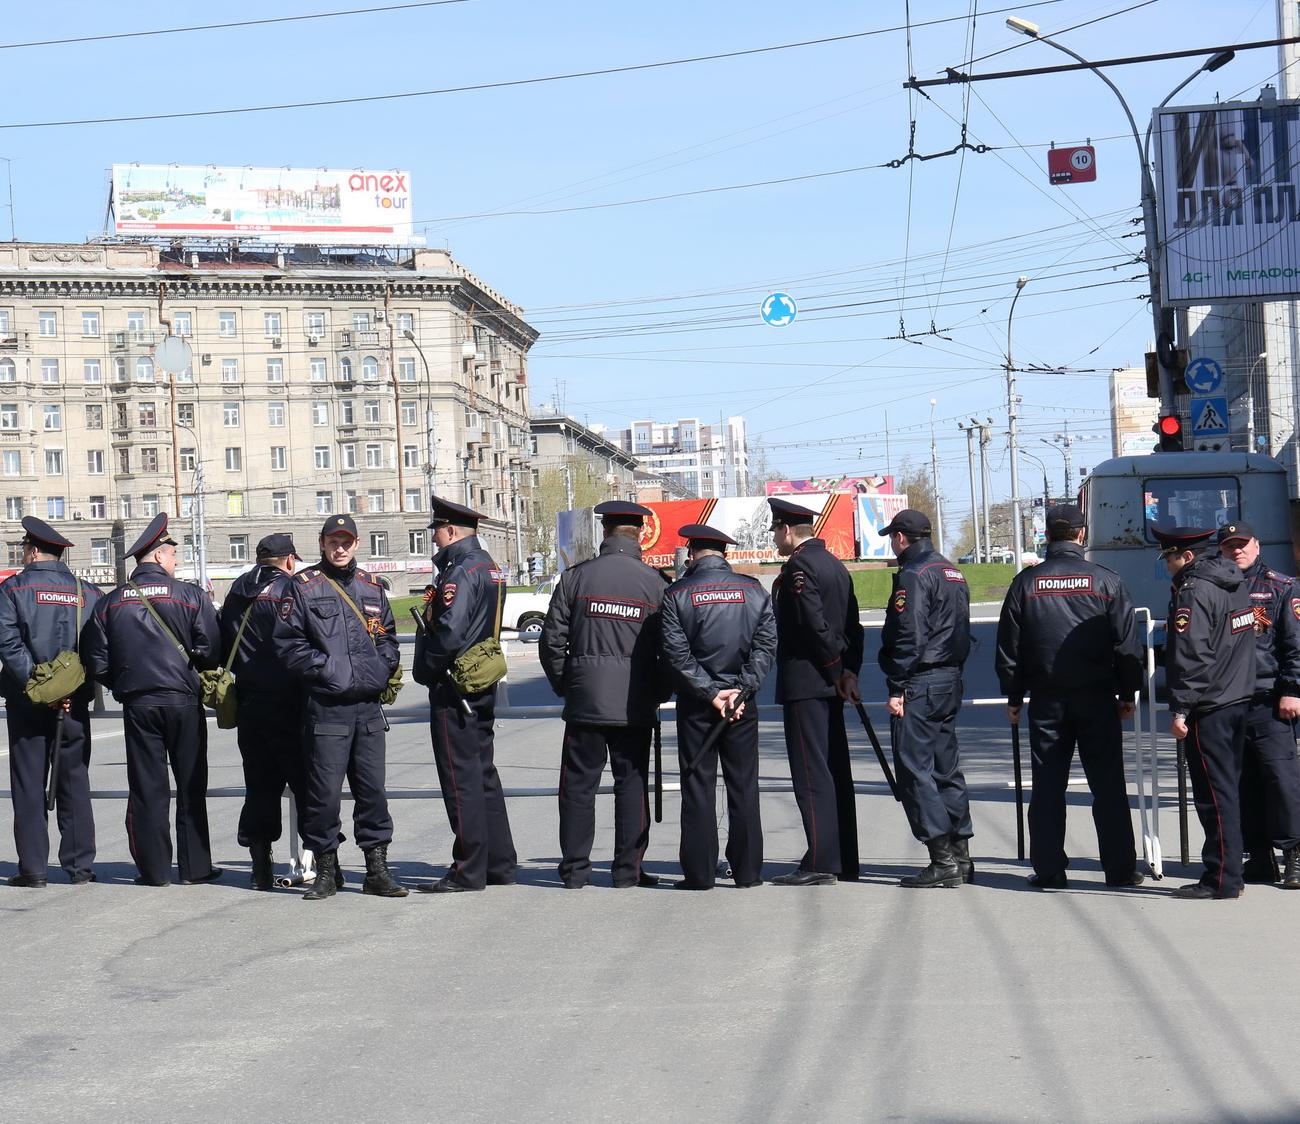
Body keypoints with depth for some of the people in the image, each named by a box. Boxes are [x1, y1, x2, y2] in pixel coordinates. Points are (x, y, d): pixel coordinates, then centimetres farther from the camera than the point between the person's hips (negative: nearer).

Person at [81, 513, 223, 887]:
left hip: (137, 704, 2)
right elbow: (212, 651, -9)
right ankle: (195, 867, 10)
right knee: (191, 786, 7)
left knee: (147, 788, 6)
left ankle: (154, 869, 6)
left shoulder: (109, 603, 5)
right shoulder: (190, 596, -4)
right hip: (184, 701, -2)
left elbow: (97, 663, 4)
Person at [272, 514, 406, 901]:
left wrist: (385, 669, 5)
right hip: (326, 705, -5)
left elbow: (387, 635, 23)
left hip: (369, 706, 5)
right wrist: (325, 669, -11)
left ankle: (377, 869, 15)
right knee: (324, 791, -3)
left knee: (373, 788, 7)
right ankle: (326, 871, 8)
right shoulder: (304, 586, 0)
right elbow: (287, 642, -4)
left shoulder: (371, 587, 16)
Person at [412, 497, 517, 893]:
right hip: (482, 688, 10)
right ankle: (499, 864, 20)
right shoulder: (489, 567, 14)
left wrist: (426, 668, -11)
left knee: (462, 779, -5)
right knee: (483, 774, 15)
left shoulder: (460, 572, -17)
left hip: (453, 688, -10)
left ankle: (469, 871, -2)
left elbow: (449, 633, -24)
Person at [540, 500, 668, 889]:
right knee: (631, 784, 6)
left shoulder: (575, 577, -1)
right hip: (635, 705, 0)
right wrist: (658, 693, 12)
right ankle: (628, 869, 7)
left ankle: (574, 869, 8)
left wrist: (564, 686, 13)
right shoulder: (652, 582, -2)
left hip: (584, 700, 0)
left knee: (578, 784, 6)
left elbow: (552, 641, 1)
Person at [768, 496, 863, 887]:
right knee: (836, 771, 11)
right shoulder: (835, 565, 17)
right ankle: (845, 862, 15)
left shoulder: (798, 567, -13)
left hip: (804, 684, -10)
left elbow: (814, 624, -20)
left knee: (811, 773, -8)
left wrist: (836, 668, -10)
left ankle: (820, 863, -10)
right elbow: (852, 624, 14)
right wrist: (850, 669, 7)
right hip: (831, 684, 10)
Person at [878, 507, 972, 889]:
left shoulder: (913, 575, -12)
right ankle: (960, 854, 15)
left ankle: (943, 860, -11)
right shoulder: (953, 573, 17)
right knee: (946, 768, 14)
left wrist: (897, 688, -16)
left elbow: (909, 636, -18)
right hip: (951, 679, 9)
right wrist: (952, 675, 20)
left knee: (914, 769, -7)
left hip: (920, 684, -9)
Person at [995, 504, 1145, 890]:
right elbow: (1127, 643, -1)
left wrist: (1013, 697, 12)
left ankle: (1048, 870, 6)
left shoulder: (1026, 583, 1)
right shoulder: (1105, 581, -2)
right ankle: (1120, 869, 6)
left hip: (1046, 699, 1)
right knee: (1108, 785, 4)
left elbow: (1008, 646, 4)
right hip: (1097, 698, -1)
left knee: (1047, 786, 6)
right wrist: (1128, 693, 8)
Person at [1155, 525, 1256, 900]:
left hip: (1208, 708, -9)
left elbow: (1189, 655, -19)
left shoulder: (1193, 592, -14)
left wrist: (1180, 709, -18)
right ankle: (1229, 873, 18)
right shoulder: (1235, 583, 13)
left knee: (1214, 794, -6)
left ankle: (1222, 879, -4)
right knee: (1229, 788, 13)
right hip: (1239, 700, 9)